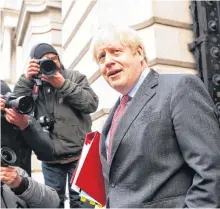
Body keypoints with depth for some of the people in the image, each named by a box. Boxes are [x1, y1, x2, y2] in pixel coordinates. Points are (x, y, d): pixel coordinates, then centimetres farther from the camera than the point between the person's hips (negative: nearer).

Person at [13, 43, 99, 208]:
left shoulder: (75, 77, 4)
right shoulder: (33, 83, 7)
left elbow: (92, 104, -8)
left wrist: (64, 85, -15)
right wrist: (26, 79, -11)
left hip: (78, 154, -2)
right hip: (50, 158, 2)